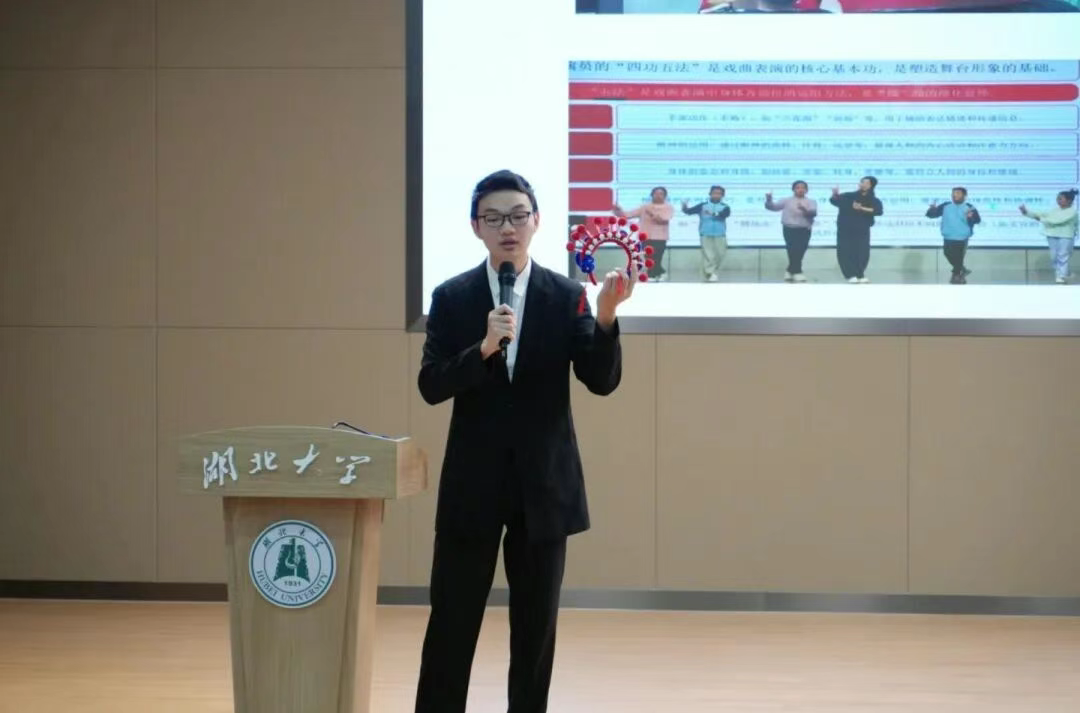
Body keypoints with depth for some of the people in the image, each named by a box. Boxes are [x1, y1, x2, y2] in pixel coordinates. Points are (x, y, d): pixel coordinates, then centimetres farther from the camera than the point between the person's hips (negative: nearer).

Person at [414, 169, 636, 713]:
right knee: (452, 619, 2)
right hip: (473, 483, 0)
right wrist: (483, 349, -23)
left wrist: (606, 317, -24)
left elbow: (602, 381, -8)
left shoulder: (566, 296, 0)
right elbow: (431, 387, -7)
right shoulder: (452, 298, 0)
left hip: (544, 483, 1)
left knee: (536, 624, 8)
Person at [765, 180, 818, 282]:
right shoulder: (786, 201, 10)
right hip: (790, 229, -2)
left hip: (804, 230, 2)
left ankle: (790, 272, 20)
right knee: (794, 251, -11)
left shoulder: (811, 202, 9)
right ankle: (797, 272, -6)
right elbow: (772, 207, 6)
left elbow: (813, 213, -9)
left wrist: (805, 210, -30)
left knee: (800, 252, 5)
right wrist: (769, 200, -16)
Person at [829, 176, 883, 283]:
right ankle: (851, 275, -1)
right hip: (845, 230, 0)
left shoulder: (874, 201, 3)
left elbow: (879, 211, -16)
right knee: (845, 252, -8)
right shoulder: (849, 196, 7)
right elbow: (834, 201, 8)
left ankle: (860, 275, 14)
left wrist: (862, 208, -24)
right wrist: (835, 195, -15)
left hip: (862, 231, 0)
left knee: (862, 253, -1)